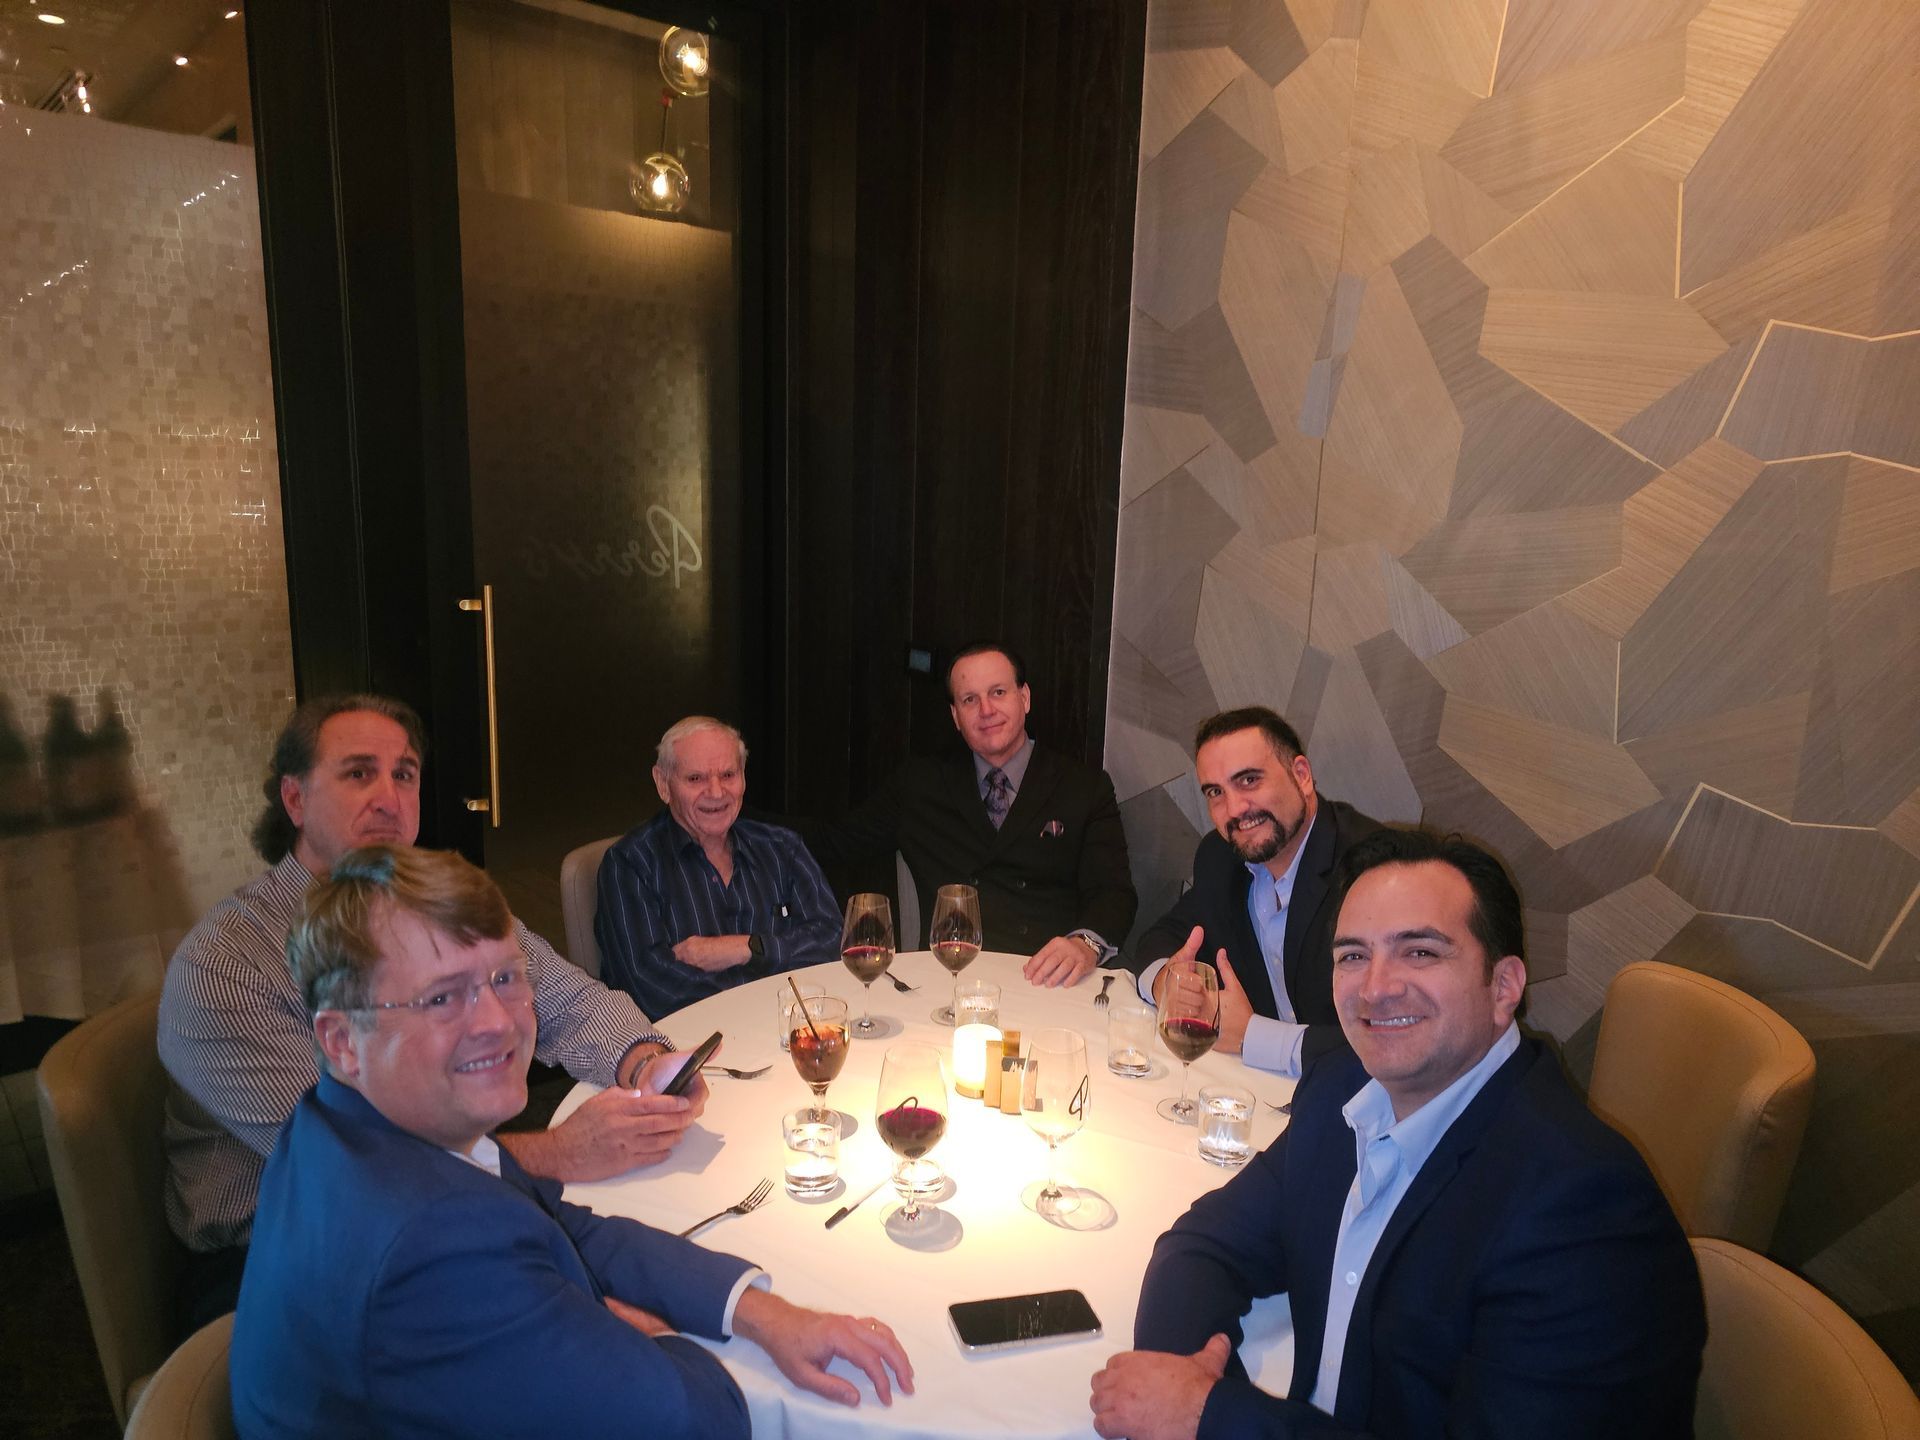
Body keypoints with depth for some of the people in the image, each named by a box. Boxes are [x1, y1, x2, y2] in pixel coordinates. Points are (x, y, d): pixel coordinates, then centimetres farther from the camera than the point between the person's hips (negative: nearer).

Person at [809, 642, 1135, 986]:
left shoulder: (1086, 788, 13)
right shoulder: (920, 784, 19)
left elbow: (1112, 891, 1)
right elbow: (835, 840, 21)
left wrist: (1086, 942, -21)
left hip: (1050, 982, 0)